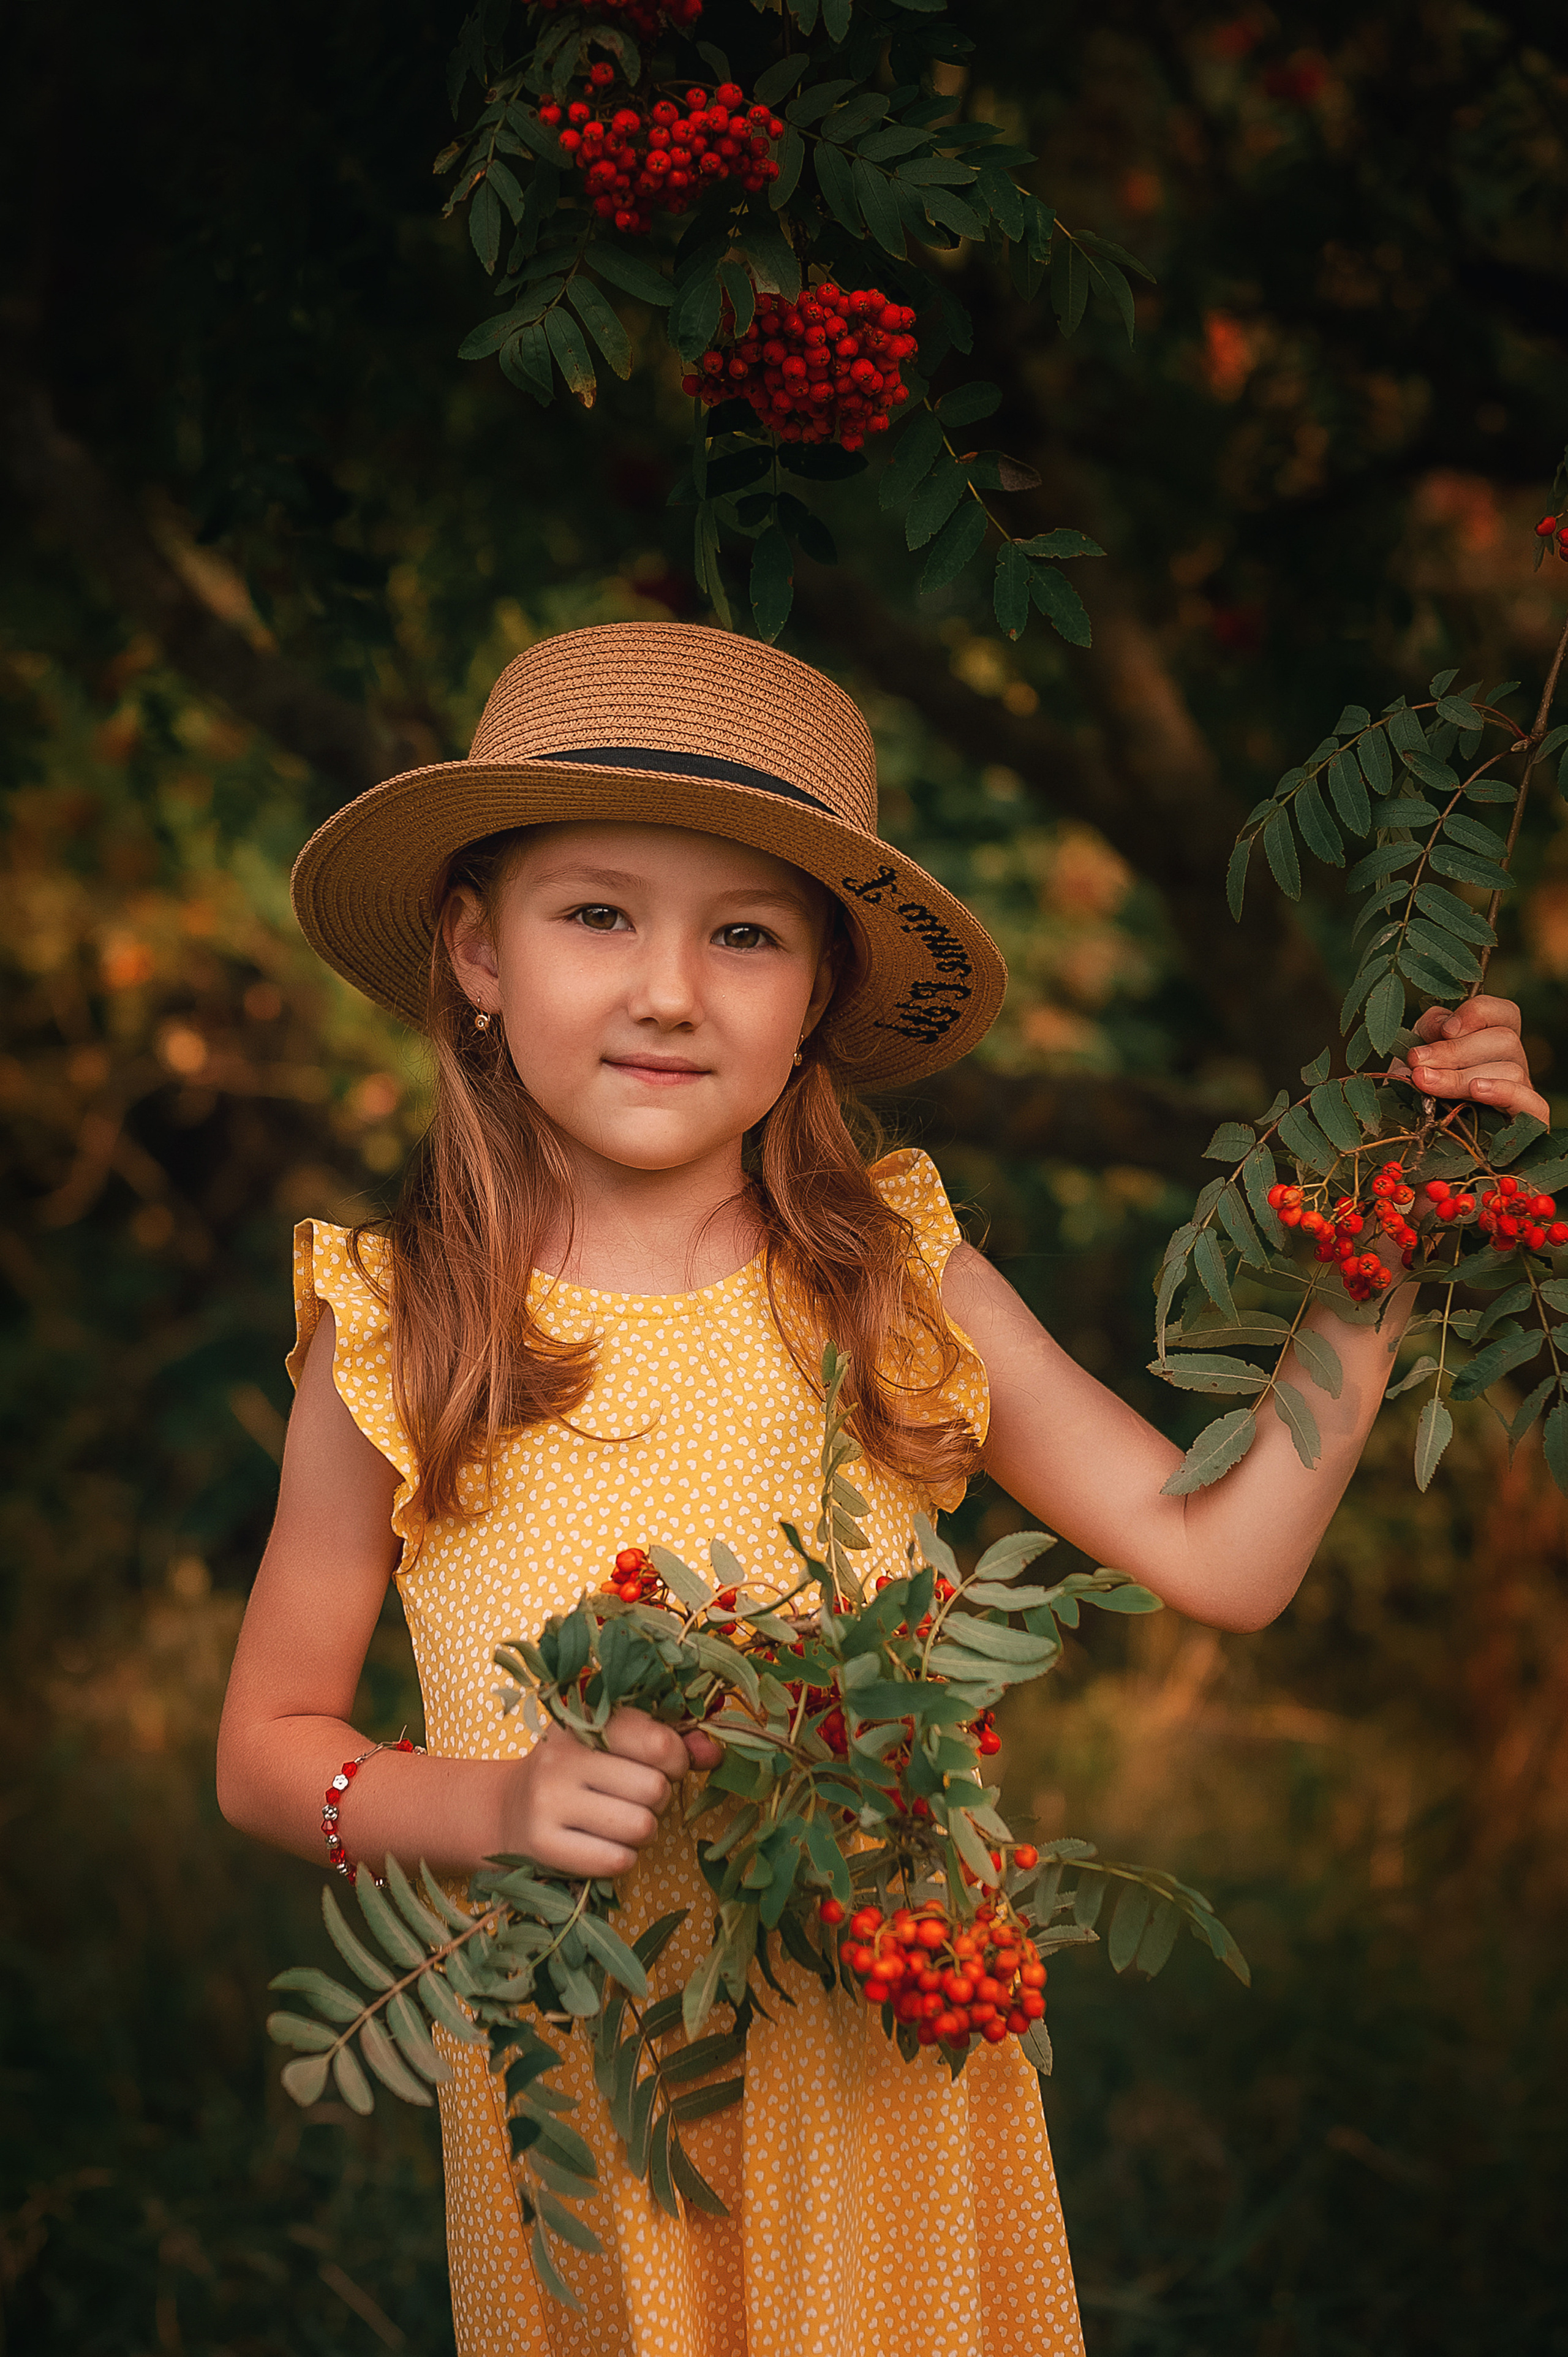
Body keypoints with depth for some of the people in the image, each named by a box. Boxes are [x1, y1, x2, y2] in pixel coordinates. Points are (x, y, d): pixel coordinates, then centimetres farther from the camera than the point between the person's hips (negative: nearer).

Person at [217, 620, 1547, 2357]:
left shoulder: (898, 1289, -6)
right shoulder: (392, 1343, -9)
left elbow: (1223, 1558, -5)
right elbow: (266, 1752, -1)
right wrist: (503, 1803, -19)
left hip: (886, 2064, 1)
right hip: (578, 2076, -1)